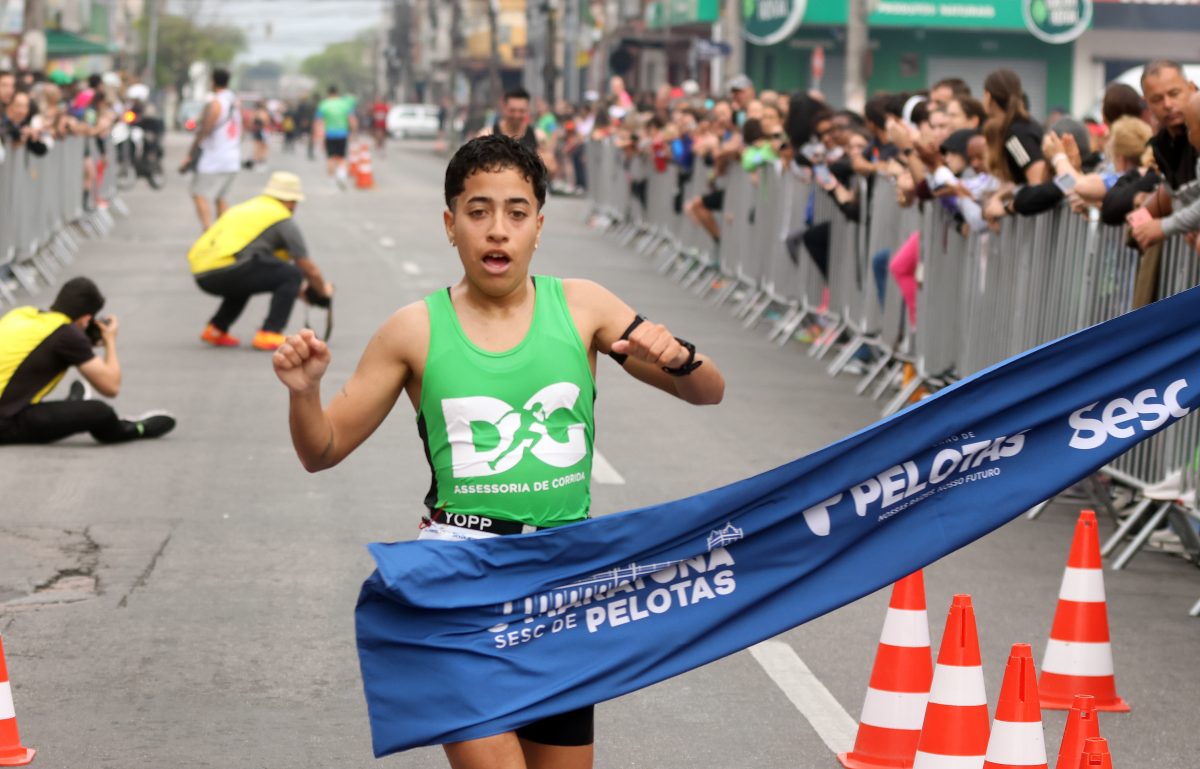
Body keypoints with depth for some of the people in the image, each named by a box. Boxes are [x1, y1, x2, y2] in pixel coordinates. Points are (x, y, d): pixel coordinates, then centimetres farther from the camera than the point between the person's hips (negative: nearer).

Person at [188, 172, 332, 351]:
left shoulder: (246, 207, 29)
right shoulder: (283, 219, 6)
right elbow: (308, 269, 12)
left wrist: (296, 289, 46)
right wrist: (324, 290, 31)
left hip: (200, 275, 8)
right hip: (226, 270, -8)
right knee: (293, 276, 2)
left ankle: (215, 330, 26)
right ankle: (269, 335, -6)